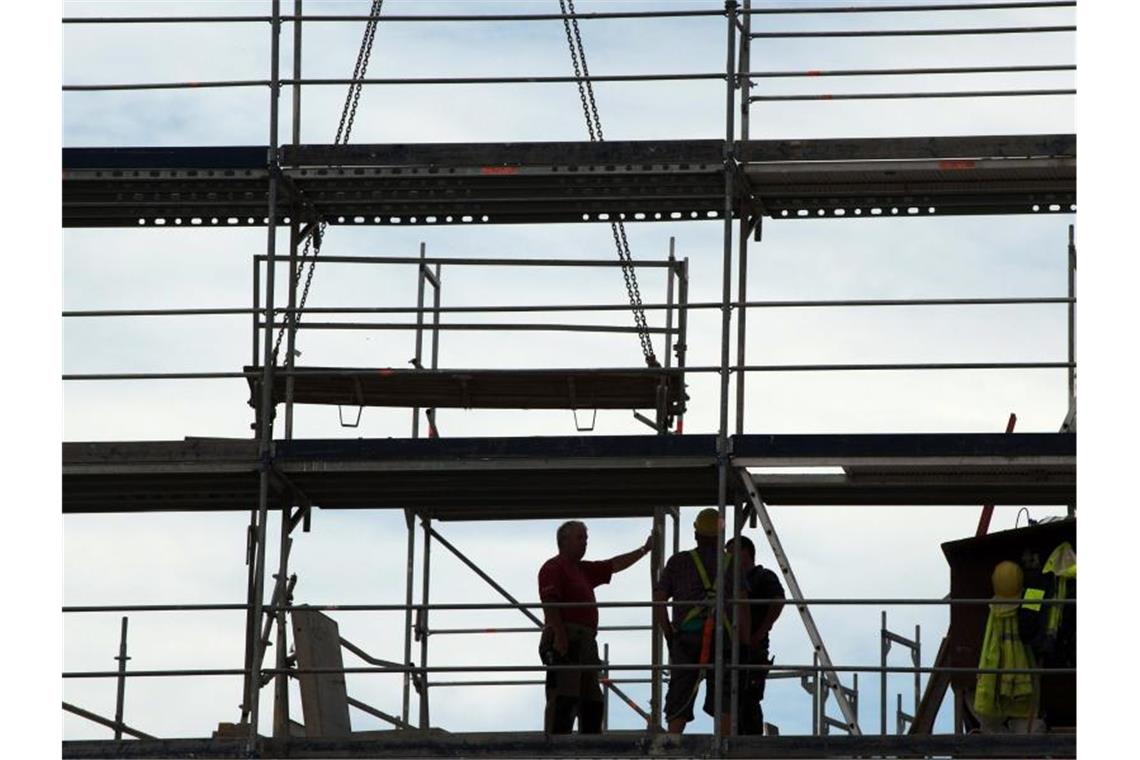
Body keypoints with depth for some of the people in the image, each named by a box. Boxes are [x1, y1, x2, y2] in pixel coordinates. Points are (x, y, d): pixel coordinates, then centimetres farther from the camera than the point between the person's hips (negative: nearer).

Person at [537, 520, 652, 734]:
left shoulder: (583, 570, 26)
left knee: (592, 701, 8)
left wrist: (644, 549, 24)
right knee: (563, 699, -17)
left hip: (586, 642, 10)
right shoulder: (554, 567, -2)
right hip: (564, 642, -10)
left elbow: (614, 565, 29)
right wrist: (559, 634, -23)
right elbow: (549, 602, -14)